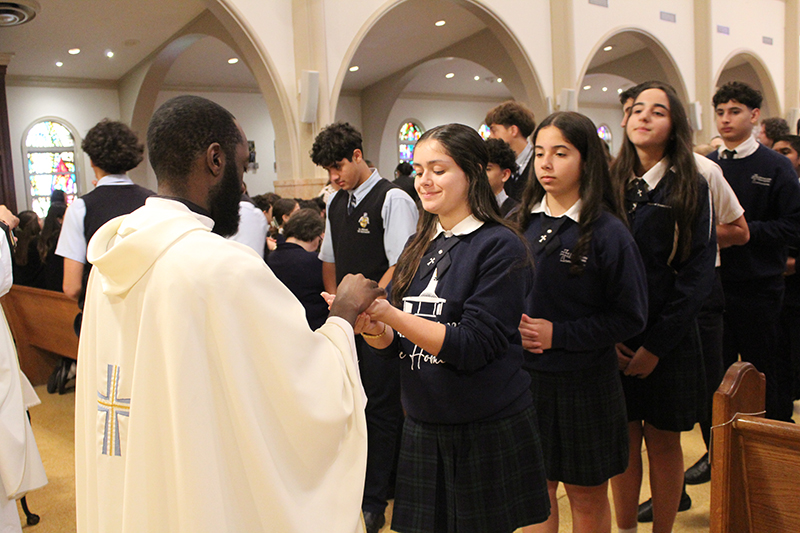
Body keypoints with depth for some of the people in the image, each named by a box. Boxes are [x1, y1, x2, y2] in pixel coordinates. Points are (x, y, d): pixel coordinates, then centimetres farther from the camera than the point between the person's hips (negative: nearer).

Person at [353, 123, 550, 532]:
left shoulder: (500, 246, -11)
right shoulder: (420, 247, 7)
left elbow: (473, 345, -19)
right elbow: (398, 344, 8)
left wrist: (388, 312, -25)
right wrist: (371, 327, -14)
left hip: (487, 433, -5)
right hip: (423, 427, 5)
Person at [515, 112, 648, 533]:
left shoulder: (607, 233, -11)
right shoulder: (523, 223, 2)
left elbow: (630, 318, -11)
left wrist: (558, 334, -17)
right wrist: (515, 327, -6)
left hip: (584, 384, -3)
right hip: (525, 376, 4)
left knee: (587, 496, 13)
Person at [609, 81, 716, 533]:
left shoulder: (692, 189, -1)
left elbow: (698, 275, -5)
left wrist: (656, 346, -11)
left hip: (669, 340, -2)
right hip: (613, 340, 2)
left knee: (663, 443, 8)